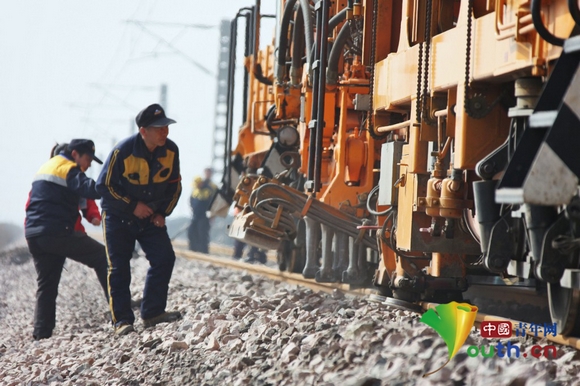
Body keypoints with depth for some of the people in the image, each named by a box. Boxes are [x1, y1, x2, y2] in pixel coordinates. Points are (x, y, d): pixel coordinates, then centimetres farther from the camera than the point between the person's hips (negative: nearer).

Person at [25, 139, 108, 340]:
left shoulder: (45, 168, 25)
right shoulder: (68, 168, -4)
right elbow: (90, 189, -21)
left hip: (34, 234, 9)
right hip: (56, 232, -8)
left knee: (46, 285, 13)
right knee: (101, 257, 0)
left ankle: (41, 332, 8)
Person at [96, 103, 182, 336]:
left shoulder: (170, 150, -10)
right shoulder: (123, 151, -23)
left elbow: (174, 185, 5)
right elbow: (104, 186, -16)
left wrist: (162, 212, -5)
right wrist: (132, 206, -19)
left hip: (151, 218, 4)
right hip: (119, 218, -4)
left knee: (165, 258, -8)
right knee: (119, 268, -7)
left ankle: (152, 312, 2)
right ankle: (122, 321, -2)